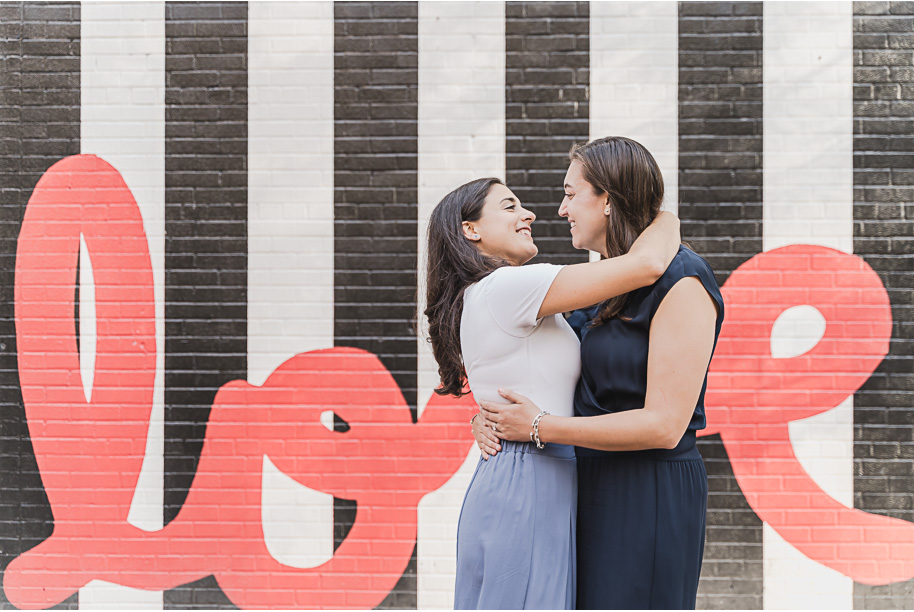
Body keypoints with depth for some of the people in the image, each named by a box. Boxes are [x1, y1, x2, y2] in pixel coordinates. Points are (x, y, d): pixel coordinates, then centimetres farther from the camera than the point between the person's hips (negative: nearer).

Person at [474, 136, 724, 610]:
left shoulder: (682, 282, -14)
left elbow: (664, 424, -20)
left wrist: (540, 427, -17)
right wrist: (491, 416, 0)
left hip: (650, 500, -8)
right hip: (593, 491, 8)